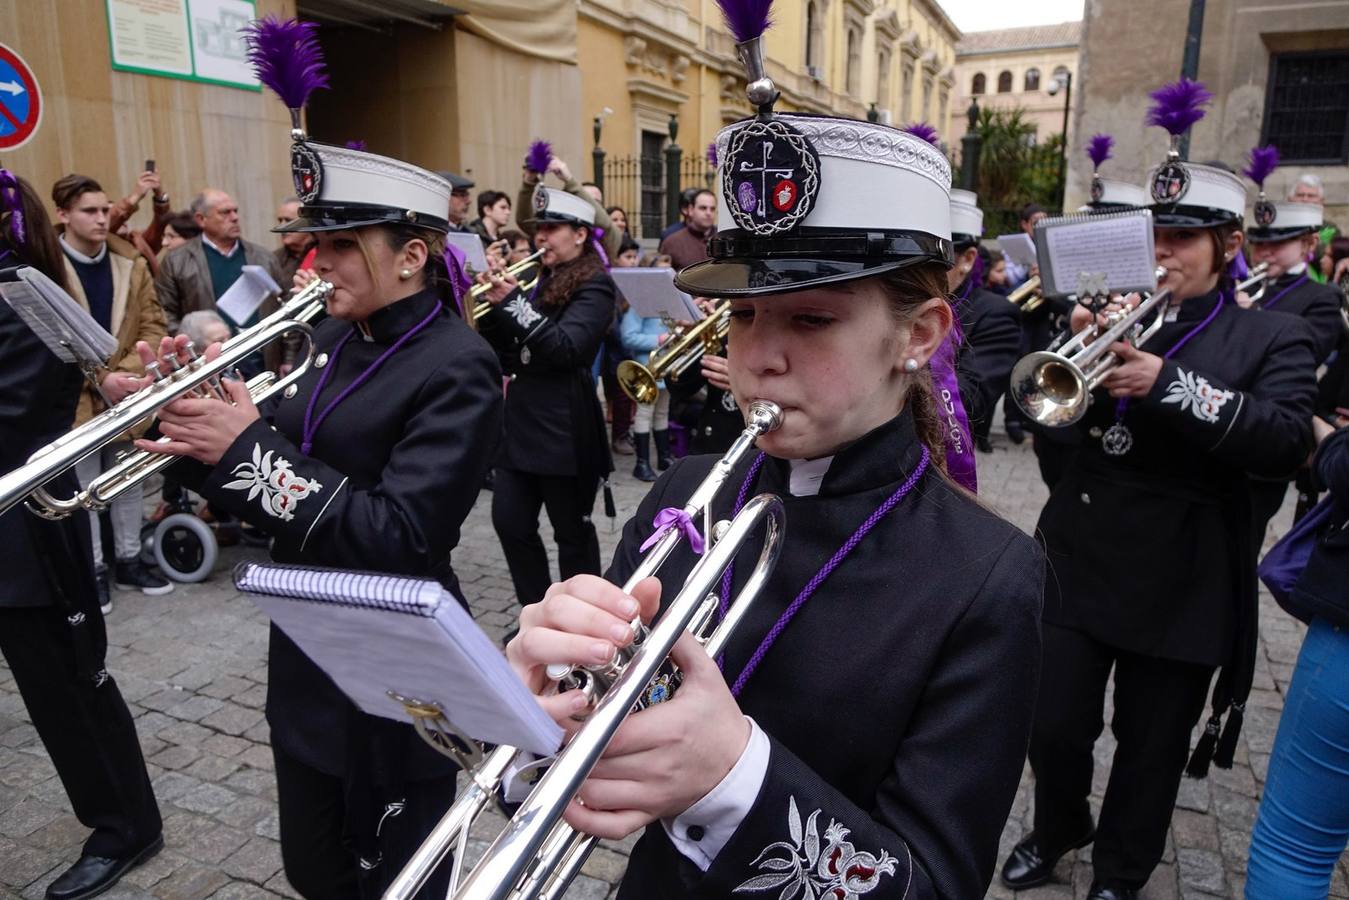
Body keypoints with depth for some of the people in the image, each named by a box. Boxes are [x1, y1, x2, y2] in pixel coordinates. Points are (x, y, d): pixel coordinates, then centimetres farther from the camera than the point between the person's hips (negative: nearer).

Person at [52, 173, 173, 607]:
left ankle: (129, 560, 28)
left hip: (127, 393, 4)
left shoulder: (131, 263, 4)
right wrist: (99, 379, -19)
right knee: (82, 487, 6)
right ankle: (92, 569, 19)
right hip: (75, 400, -4)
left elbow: (152, 326, 1)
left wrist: (129, 373, -14)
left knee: (129, 481, 14)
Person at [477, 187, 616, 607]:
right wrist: (494, 304, -4)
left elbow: (567, 348, -22)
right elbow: (504, 351, 13)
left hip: (565, 429, -7)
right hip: (521, 419, 8)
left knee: (572, 531, 5)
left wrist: (514, 303, -22)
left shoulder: (594, 286, -7)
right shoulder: (540, 280, 15)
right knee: (509, 522, 7)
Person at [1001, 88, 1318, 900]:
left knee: (1151, 749, 14)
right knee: (1054, 728, 10)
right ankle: (1058, 830, 40)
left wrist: (1169, 386, -30)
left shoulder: (1273, 340, -1)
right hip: (1076, 564, 2)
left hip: (1181, 587, -2)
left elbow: (1287, 440, -18)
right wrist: (1076, 346, -19)